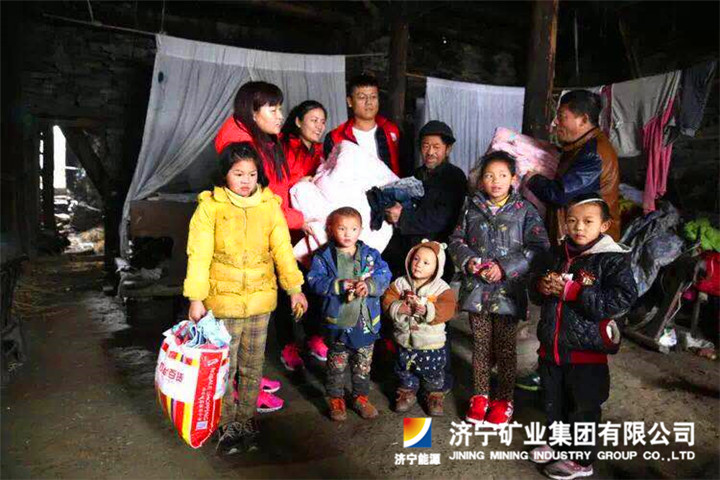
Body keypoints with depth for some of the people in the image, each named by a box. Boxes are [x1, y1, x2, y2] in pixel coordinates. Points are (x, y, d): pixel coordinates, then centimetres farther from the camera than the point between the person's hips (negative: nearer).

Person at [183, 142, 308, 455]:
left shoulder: (270, 205, 1)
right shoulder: (210, 206, -6)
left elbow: (282, 248, 1)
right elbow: (199, 254, -7)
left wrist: (294, 288, -4)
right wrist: (196, 297, -10)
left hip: (260, 300, 2)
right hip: (223, 300, -2)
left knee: (252, 367, 14)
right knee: (224, 366, 8)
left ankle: (246, 422, 32)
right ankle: (229, 426, 26)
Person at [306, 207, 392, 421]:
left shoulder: (370, 255, 1)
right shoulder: (324, 256, -6)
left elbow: (384, 275, -7)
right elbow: (315, 281, -15)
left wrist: (370, 285, -27)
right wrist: (340, 285, -26)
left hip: (366, 321, 3)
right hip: (338, 321, -2)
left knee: (363, 364, 17)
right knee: (337, 364, 13)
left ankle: (361, 397, 35)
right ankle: (336, 399, 30)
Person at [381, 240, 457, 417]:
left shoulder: (441, 287, -12)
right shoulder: (401, 283, -5)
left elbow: (448, 308, -23)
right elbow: (387, 300, -9)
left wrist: (427, 310, -35)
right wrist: (399, 308, -26)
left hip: (432, 343, -2)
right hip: (405, 341, 2)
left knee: (434, 374, 15)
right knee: (405, 372, 20)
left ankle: (435, 396, 37)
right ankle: (407, 393, 42)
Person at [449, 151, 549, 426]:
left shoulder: (524, 210, -4)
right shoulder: (471, 208, 5)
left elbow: (538, 247, -9)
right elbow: (456, 241, 7)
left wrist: (505, 267, -17)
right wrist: (468, 260, -12)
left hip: (508, 290, -2)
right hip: (476, 288, 2)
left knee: (505, 347, 9)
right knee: (480, 345, 14)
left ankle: (504, 399, 27)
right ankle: (480, 395, 30)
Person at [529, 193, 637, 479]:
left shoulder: (613, 258, -12)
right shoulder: (559, 254, 7)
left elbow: (622, 300, -22)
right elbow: (542, 293, 17)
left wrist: (572, 291, -25)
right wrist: (543, 286, -9)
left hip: (587, 350, -6)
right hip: (552, 345, 6)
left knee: (583, 408, 10)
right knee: (554, 402, 21)